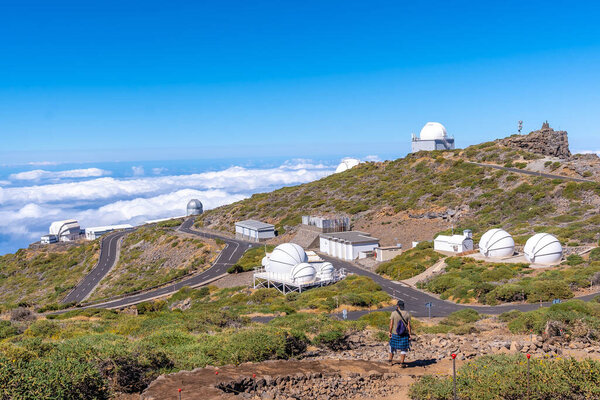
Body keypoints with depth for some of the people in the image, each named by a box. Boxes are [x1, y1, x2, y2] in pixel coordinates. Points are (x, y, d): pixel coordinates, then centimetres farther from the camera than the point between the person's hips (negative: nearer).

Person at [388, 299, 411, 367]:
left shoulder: (393, 313, -10)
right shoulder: (407, 314, -7)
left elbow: (391, 324, -9)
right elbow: (408, 325, -8)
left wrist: (390, 332, 0)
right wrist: (410, 334, -1)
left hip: (395, 334, 1)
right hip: (404, 335, 0)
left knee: (392, 346, 19)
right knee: (403, 349, 11)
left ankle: (390, 361, 29)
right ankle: (402, 363, 7)